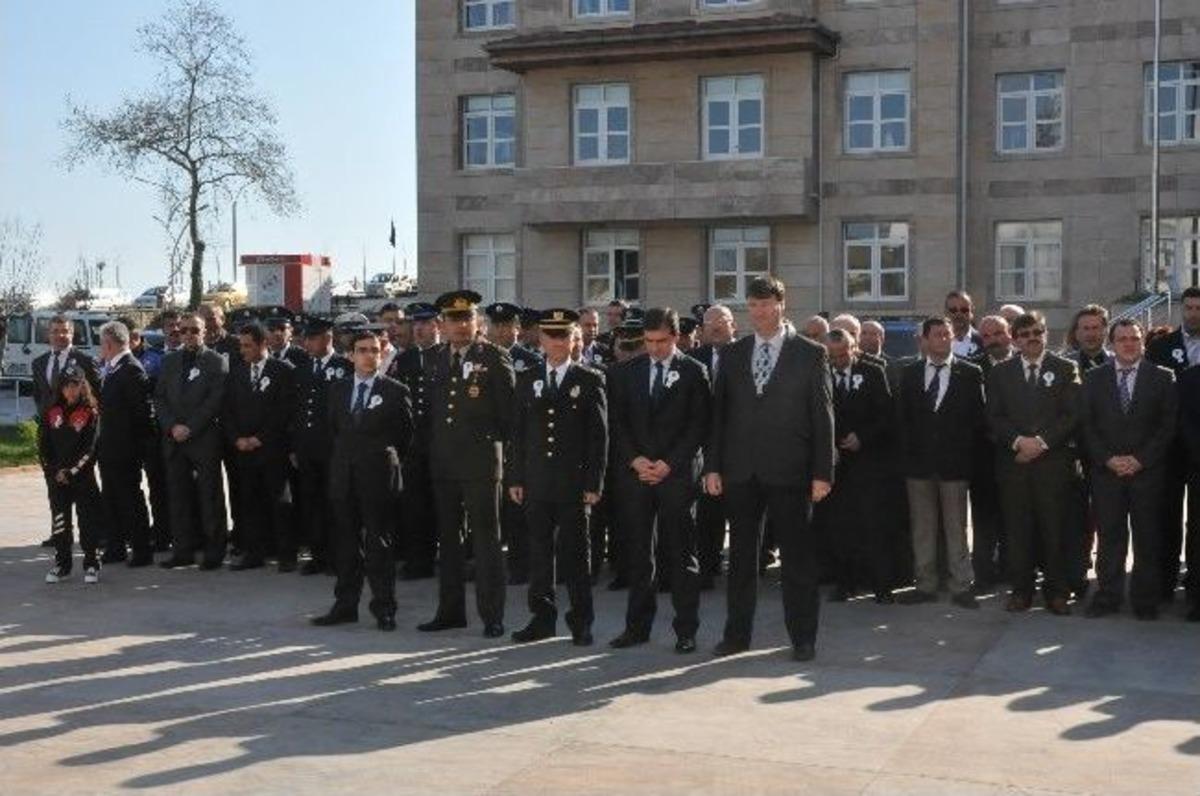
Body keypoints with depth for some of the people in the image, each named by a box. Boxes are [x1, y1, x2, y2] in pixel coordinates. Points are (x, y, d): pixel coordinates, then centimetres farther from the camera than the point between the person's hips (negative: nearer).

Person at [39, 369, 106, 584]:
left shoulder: (90, 413, -2)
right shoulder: (51, 412, 8)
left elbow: (89, 449, -8)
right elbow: (43, 445, 6)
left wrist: (71, 471, -12)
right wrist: (53, 472, -4)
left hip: (82, 475, -3)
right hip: (56, 476, 3)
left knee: (88, 520, -4)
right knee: (59, 519, 6)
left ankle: (92, 565, 3)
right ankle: (61, 565, 14)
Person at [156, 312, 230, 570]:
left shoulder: (217, 362, -1)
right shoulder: (170, 361, 14)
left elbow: (215, 401, -8)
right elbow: (159, 398, 11)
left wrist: (189, 429, -13)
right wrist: (172, 427, -5)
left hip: (205, 440, -4)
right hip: (174, 440, 5)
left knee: (210, 497, -1)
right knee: (178, 496, 6)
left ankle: (214, 551, 5)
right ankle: (182, 550, 12)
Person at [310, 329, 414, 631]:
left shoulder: (396, 391, -2)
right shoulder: (338, 389, 10)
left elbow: (405, 434, 5)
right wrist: (342, 460, 14)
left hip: (378, 478, -4)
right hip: (344, 476, 4)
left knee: (379, 543, -2)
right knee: (347, 542, 9)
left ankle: (384, 609, 4)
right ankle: (346, 605, 16)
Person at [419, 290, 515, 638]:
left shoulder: (495, 358, -3)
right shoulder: (435, 361, 12)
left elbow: (508, 410, -3)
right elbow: (431, 410, 17)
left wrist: (494, 441, -3)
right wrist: (433, 449, 10)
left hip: (481, 462, -5)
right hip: (443, 463, 5)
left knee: (486, 538, -1)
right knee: (447, 537, 11)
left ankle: (492, 615, 4)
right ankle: (450, 610, 21)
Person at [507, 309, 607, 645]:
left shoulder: (590, 380, 2)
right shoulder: (527, 380, 10)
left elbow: (599, 435, -1)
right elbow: (517, 432, 10)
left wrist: (594, 483, -7)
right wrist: (514, 478, 4)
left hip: (574, 482, -3)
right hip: (537, 482, 3)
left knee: (575, 552, 2)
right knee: (539, 552, 7)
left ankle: (581, 621, 12)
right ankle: (543, 618, 16)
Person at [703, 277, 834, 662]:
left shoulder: (810, 354, 0)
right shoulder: (732, 354, 9)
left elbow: (822, 416, -2)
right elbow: (719, 412, 9)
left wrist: (822, 473, -8)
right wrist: (712, 466, 2)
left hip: (789, 471, -3)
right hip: (740, 471, 3)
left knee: (798, 557, 3)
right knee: (741, 556, 10)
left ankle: (803, 637, 13)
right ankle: (737, 633, 19)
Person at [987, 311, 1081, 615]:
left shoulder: (1066, 370, 8)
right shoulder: (1000, 373, 12)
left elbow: (1072, 414, -1)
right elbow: (994, 417, 5)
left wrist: (1042, 441, -11)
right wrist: (1019, 441, -11)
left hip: (1054, 460, -1)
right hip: (1013, 461, 1)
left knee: (1055, 529, -1)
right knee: (1018, 529, 1)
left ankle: (1057, 591, 8)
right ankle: (1021, 589, 9)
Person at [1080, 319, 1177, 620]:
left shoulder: (1163, 377, 4)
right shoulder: (1094, 378, 8)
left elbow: (1168, 425, -1)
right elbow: (1087, 425, 4)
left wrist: (1140, 460, -10)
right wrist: (1108, 459, -8)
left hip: (1147, 471, -1)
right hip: (1106, 471, 1)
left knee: (1147, 538, 3)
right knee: (1110, 537, 3)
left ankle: (1145, 600, 11)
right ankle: (1107, 597, 9)